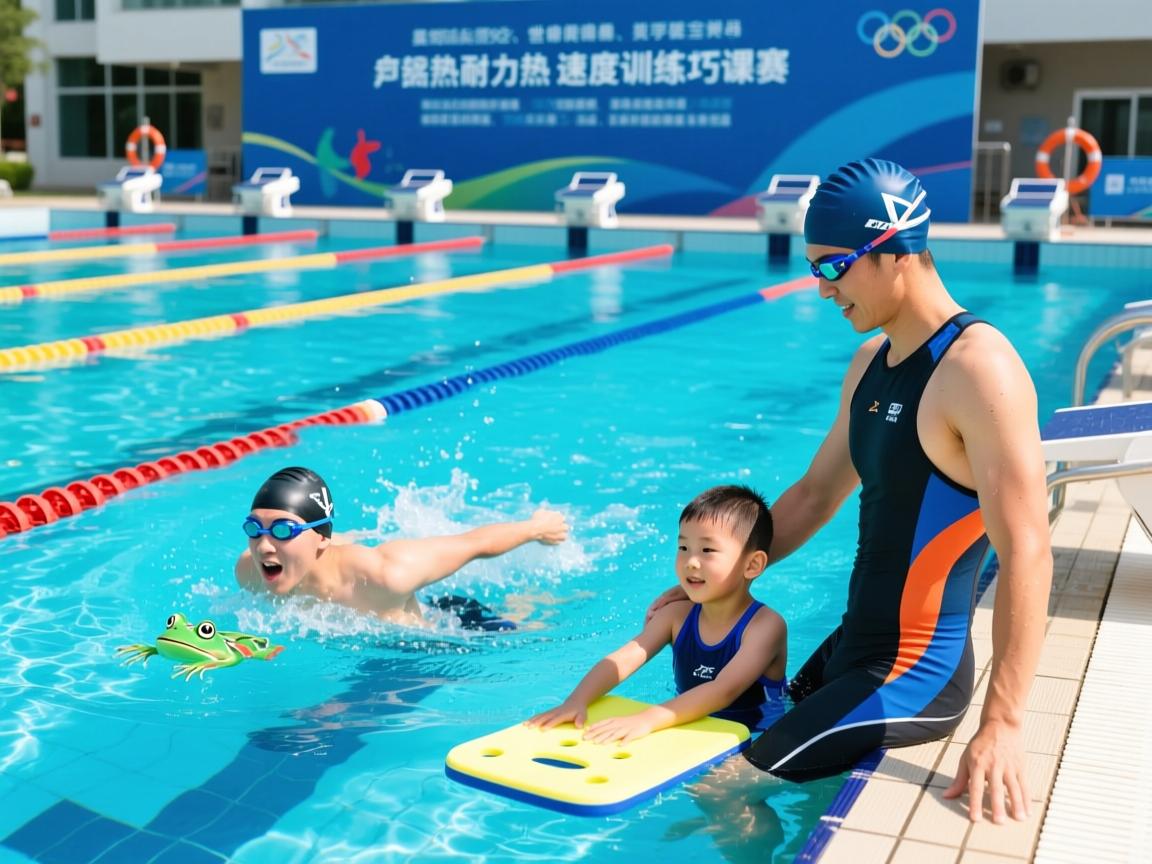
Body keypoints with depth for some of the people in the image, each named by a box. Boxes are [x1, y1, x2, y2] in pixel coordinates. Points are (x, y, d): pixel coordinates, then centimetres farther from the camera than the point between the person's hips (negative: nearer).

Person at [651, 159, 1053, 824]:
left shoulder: (978, 370, -20)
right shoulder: (871, 363, 9)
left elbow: (1026, 554, -25)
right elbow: (817, 495, 19)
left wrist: (1002, 726, -29)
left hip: (914, 675, -9)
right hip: (850, 647, 9)